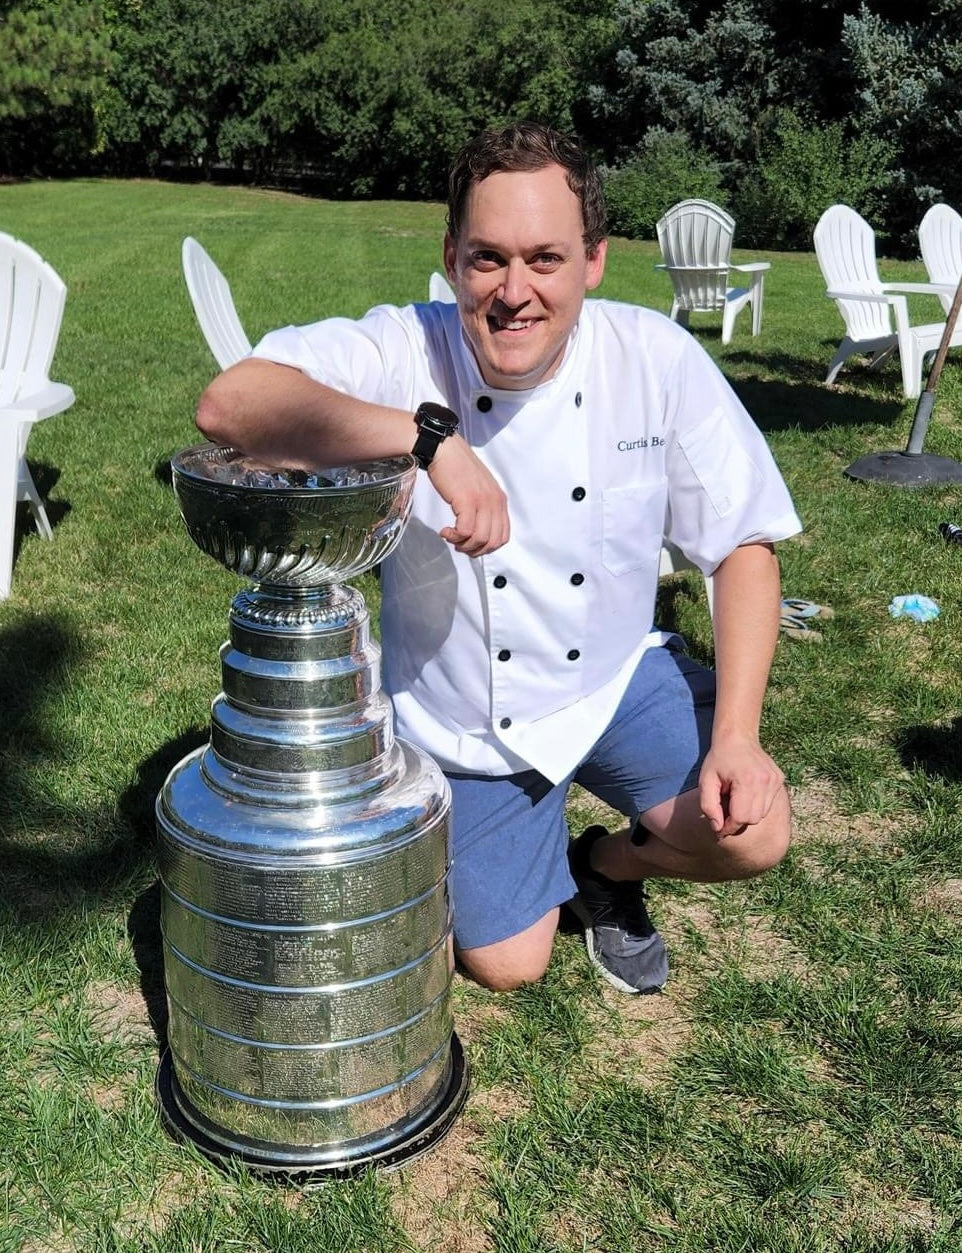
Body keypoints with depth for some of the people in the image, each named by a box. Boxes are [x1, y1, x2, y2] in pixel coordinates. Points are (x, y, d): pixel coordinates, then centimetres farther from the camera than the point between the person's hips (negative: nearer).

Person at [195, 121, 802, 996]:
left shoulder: (658, 359, -17)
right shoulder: (405, 352, -22)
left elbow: (743, 544, -10)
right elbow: (228, 405, -38)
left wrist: (737, 736, -20)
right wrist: (432, 436, -45)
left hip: (618, 679, 2)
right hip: (462, 718, -1)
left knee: (754, 834, -17)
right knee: (505, 965, 6)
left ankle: (608, 867, 17)